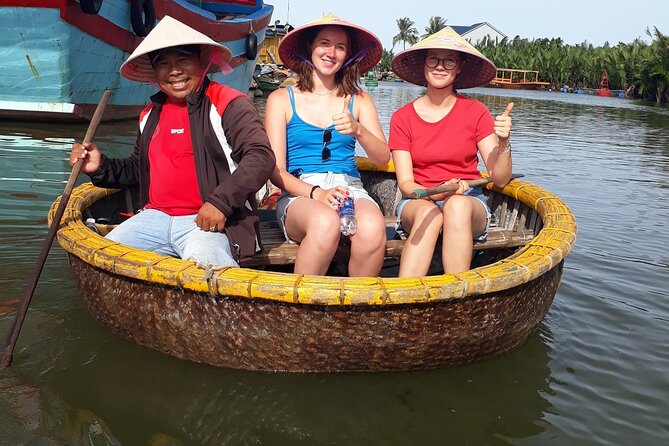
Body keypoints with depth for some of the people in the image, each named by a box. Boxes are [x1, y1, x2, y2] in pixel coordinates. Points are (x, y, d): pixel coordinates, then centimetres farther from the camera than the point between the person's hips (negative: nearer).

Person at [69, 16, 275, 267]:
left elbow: (261, 156, -14)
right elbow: (137, 170, 32)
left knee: (201, 259, -37)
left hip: (208, 220, -7)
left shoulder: (228, 104, -3)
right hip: (155, 218, 7)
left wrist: (220, 201, -22)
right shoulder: (150, 115, 20)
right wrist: (100, 168, 13)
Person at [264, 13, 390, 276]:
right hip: (299, 194, -2)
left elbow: (383, 159, 7)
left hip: (349, 189, 2)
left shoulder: (358, 100, 16)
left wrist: (358, 130, -13)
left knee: (373, 227, -33)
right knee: (326, 223, -37)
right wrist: (316, 193, -16)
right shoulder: (282, 99, 9)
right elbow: (276, 170, 2)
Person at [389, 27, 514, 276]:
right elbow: (405, 184, -4)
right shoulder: (402, 118, 2)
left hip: (469, 203, 0)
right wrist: (437, 193, -24)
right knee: (428, 213, -35)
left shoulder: (475, 112, 2)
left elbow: (500, 179, -3)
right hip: (418, 202, 0)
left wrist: (504, 142, -22)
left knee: (458, 206, -35)